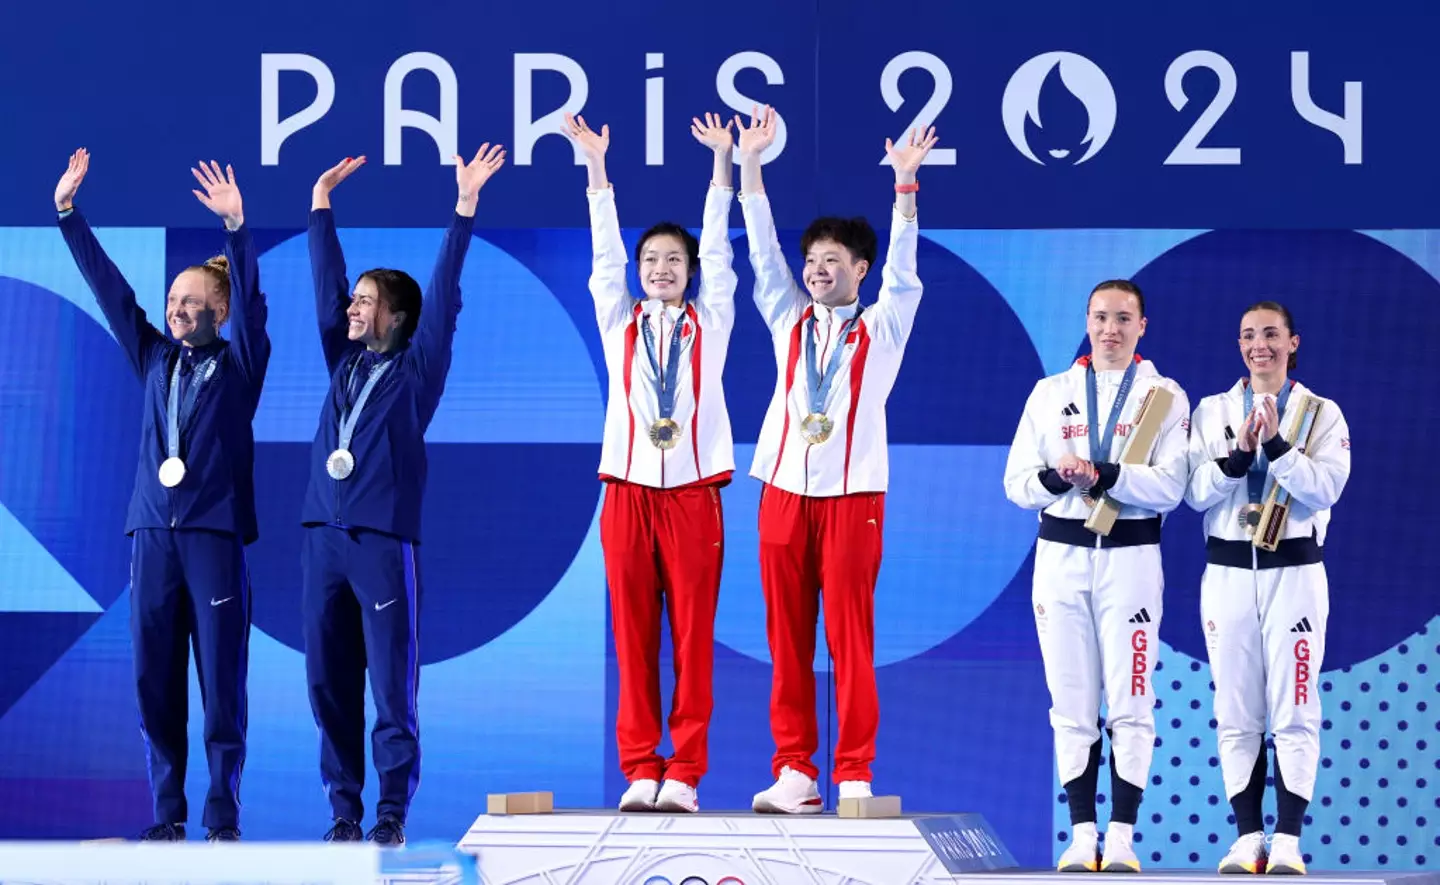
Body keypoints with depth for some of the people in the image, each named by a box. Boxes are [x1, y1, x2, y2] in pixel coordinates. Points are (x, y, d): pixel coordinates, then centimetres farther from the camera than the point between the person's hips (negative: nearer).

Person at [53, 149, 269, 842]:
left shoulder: (239, 365, 5)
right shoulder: (154, 359, 15)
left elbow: (251, 300, -10)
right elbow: (108, 287, 12)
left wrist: (235, 226, -23)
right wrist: (68, 211, 7)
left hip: (216, 533, -4)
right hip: (154, 532, 4)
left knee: (222, 679, -4)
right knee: (155, 680, 1)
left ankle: (223, 816, -1)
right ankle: (167, 815, 6)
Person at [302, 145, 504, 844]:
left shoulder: (417, 368, 4)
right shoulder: (344, 361, 16)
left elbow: (443, 295, -3)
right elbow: (326, 279, 19)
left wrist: (466, 206, -7)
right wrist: (321, 202, 21)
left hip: (384, 539, -5)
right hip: (323, 537, 5)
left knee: (392, 685, -5)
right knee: (328, 682, 4)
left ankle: (391, 814, -2)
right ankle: (343, 810, 9)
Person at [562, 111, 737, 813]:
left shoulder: (710, 322, 10)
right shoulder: (619, 322, 11)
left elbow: (717, 252, 4)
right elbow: (604, 254, 4)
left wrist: (722, 164, -2)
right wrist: (596, 166, -4)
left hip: (694, 492, -1)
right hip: (628, 491, 1)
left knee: (694, 634, -4)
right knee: (633, 635, -1)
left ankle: (685, 771, -2)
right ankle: (639, 768, 3)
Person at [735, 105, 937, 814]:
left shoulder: (882, 326, 7)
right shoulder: (790, 321, 14)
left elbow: (902, 267, -6)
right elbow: (762, 250, 7)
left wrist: (905, 184, -18)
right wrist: (750, 163, -2)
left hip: (853, 494, -3)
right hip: (785, 490, 3)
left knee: (851, 636, -5)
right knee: (786, 637, 2)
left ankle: (854, 775, -3)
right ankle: (795, 773, 5)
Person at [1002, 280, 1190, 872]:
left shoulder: (1164, 396, 3)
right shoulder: (1050, 393, 11)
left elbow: (1171, 486, -9)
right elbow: (1017, 484, 6)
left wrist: (1102, 474, -21)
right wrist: (1055, 475, -15)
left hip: (1130, 556, -2)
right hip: (1060, 555, 2)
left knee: (1130, 702, -4)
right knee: (1072, 704, 3)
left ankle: (1122, 836, -1)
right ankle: (1082, 834, 7)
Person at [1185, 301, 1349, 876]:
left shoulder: (1322, 413, 3)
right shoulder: (1212, 411, 8)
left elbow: (1327, 487, -11)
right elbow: (1195, 493, -2)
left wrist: (1276, 444, -21)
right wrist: (1237, 455, -17)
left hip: (1294, 571, -2)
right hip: (1228, 573, 2)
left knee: (1294, 710, -4)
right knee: (1236, 712, 3)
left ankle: (1288, 839, -2)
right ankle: (1248, 835, 8)